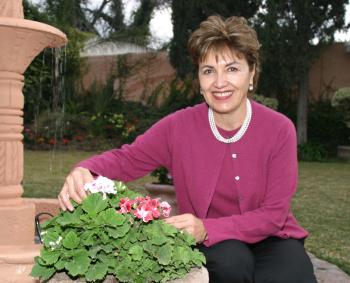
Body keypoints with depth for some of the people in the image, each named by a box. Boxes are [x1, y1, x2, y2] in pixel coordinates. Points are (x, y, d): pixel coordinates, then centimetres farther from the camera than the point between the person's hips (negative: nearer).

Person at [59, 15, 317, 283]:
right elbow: (126, 159, -3)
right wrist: (85, 172, -27)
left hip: (269, 238, 0)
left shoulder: (279, 129, -15)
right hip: (212, 245, 0)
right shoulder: (179, 127, -12)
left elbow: (274, 214, -16)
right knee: (230, 259, -34)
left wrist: (208, 229, -31)